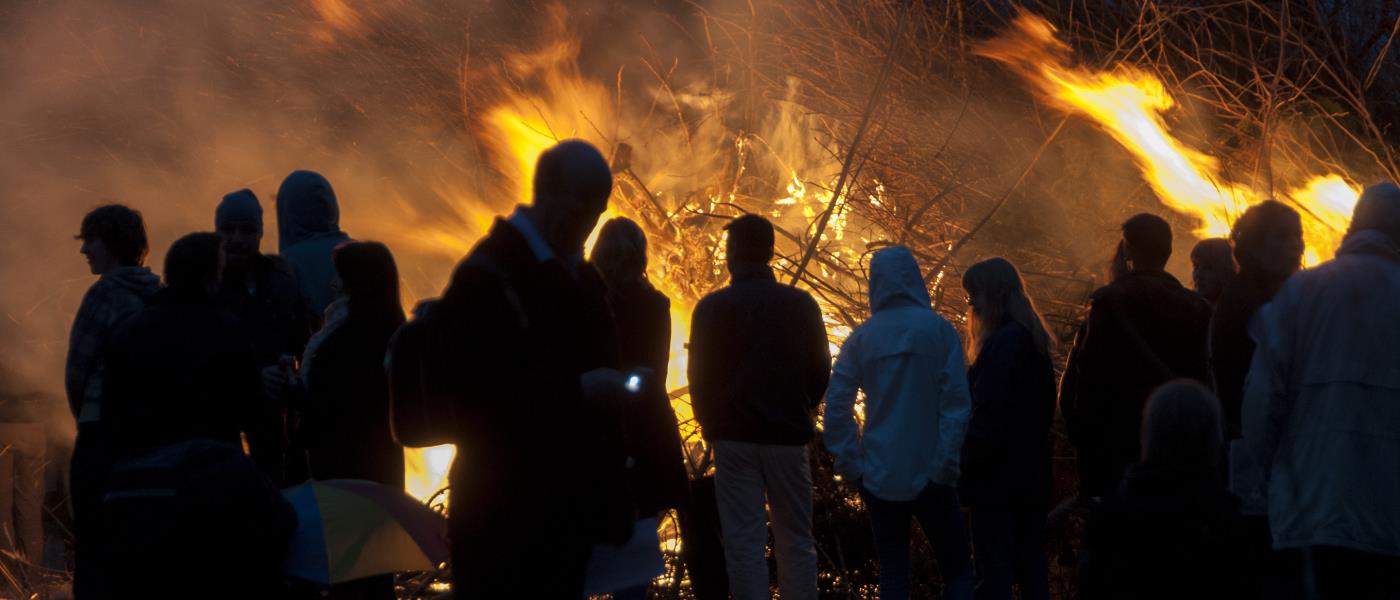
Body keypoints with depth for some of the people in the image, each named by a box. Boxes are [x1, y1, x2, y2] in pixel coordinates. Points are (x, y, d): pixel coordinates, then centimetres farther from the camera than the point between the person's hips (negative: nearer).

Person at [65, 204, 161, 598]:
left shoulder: (106, 293, -10)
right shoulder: (159, 296, 8)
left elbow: (77, 372, -8)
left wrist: (84, 417, 8)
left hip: (104, 433, -7)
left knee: (93, 547, -2)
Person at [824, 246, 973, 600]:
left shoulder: (861, 338, 1)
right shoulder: (938, 330, -6)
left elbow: (836, 406, -2)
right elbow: (957, 403, -10)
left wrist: (850, 464, 3)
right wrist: (946, 466, -6)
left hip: (878, 475, 3)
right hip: (927, 474, -2)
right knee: (957, 569, 6)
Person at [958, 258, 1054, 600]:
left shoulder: (1002, 343, -15)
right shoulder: (1034, 341, 14)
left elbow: (988, 416, -20)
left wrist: (964, 462, -12)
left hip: (998, 478, -9)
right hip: (1032, 476, 9)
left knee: (994, 571, -6)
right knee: (1031, 566, 11)